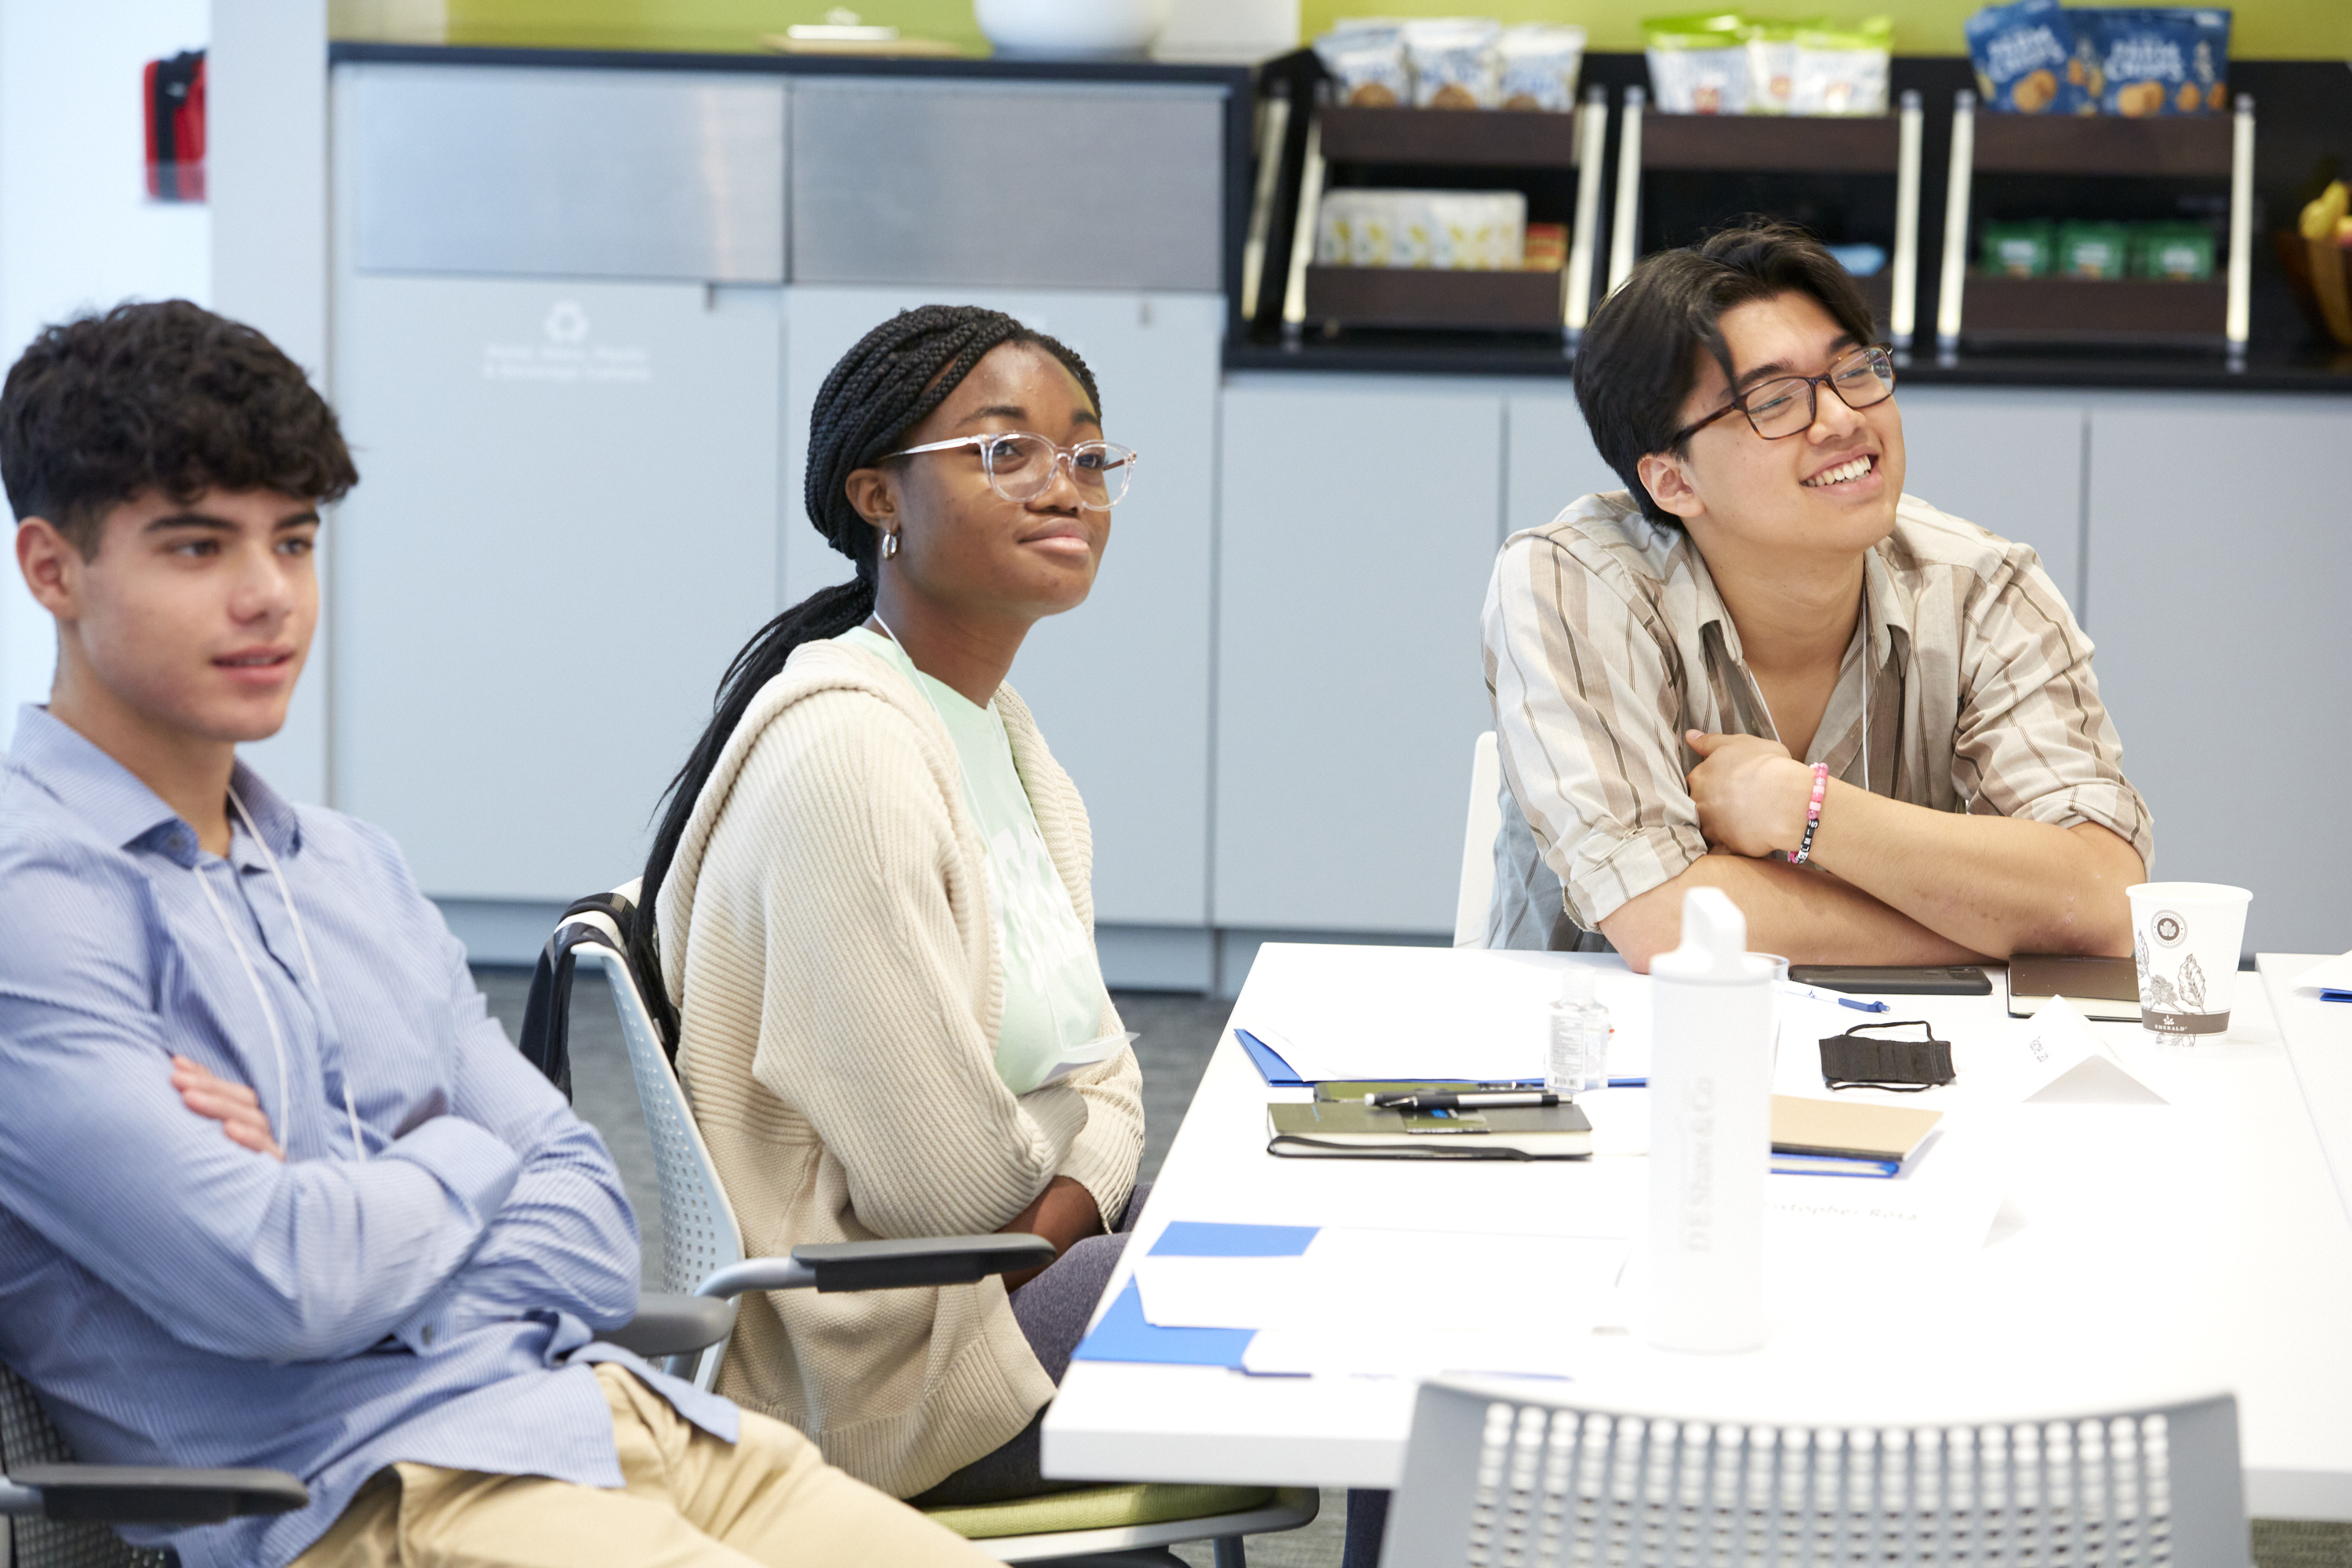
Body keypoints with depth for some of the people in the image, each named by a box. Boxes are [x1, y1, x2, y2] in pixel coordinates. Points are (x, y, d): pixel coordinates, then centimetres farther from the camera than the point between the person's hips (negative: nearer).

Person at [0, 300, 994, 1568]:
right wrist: (460, 1160, 4)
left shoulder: (352, 870, 21)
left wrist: (338, 1220, -6)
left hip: (612, 1412, 8)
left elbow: (592, 1234, 13)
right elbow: (272, 1281, -16)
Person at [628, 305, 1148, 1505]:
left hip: (1001, 1261, 10)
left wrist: (1063, 1208, -10)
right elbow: (942, 1178, -23)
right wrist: (1067, 1153, -2)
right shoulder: (848, 753, -21)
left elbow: (1096, 1066, 12)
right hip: (876, 1355, -10)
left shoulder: (996, 729, 12)